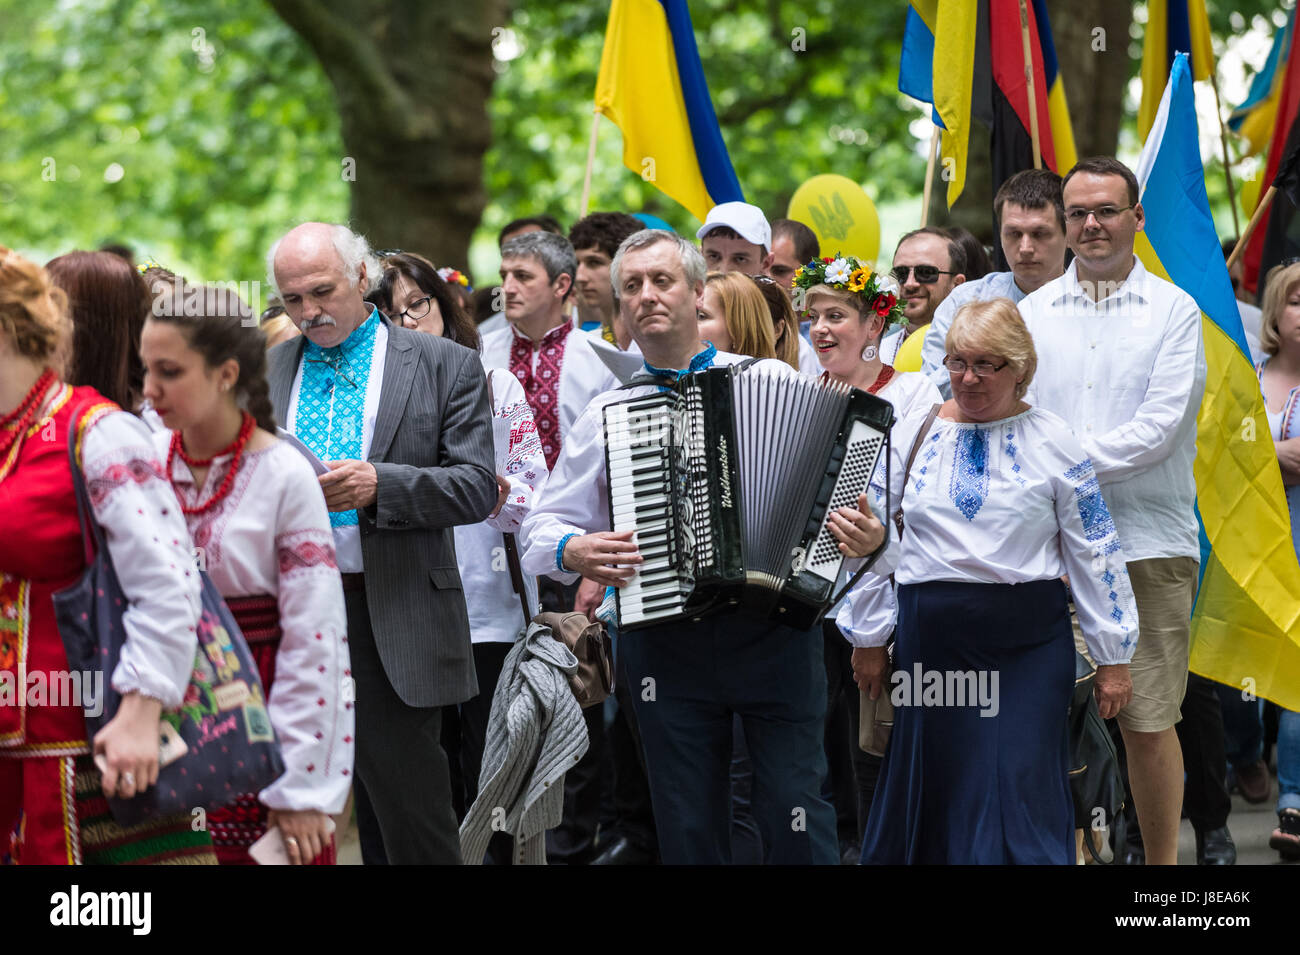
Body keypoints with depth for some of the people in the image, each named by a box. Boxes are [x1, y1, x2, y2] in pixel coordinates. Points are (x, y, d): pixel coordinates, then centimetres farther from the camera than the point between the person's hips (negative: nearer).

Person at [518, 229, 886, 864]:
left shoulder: (773, 380, 6)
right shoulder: (604, 415, 11)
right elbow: (543, 528, 14)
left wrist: (866, 536, -16)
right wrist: (574, 552, -8)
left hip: (773, 632, -2)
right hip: (664, 640, 2)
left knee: (795, 813, -6)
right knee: (689, 829, 5)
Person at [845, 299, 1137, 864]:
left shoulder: (1052, 443, 1)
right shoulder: (913, 433, 5)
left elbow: (1095, 552, 3)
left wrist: (1113, 658, 2)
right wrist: (868, 639, 9)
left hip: (1030, 644, -2)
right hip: (932, 636, 2)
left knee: (1025, 790, -5)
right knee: (937, 787, 8)